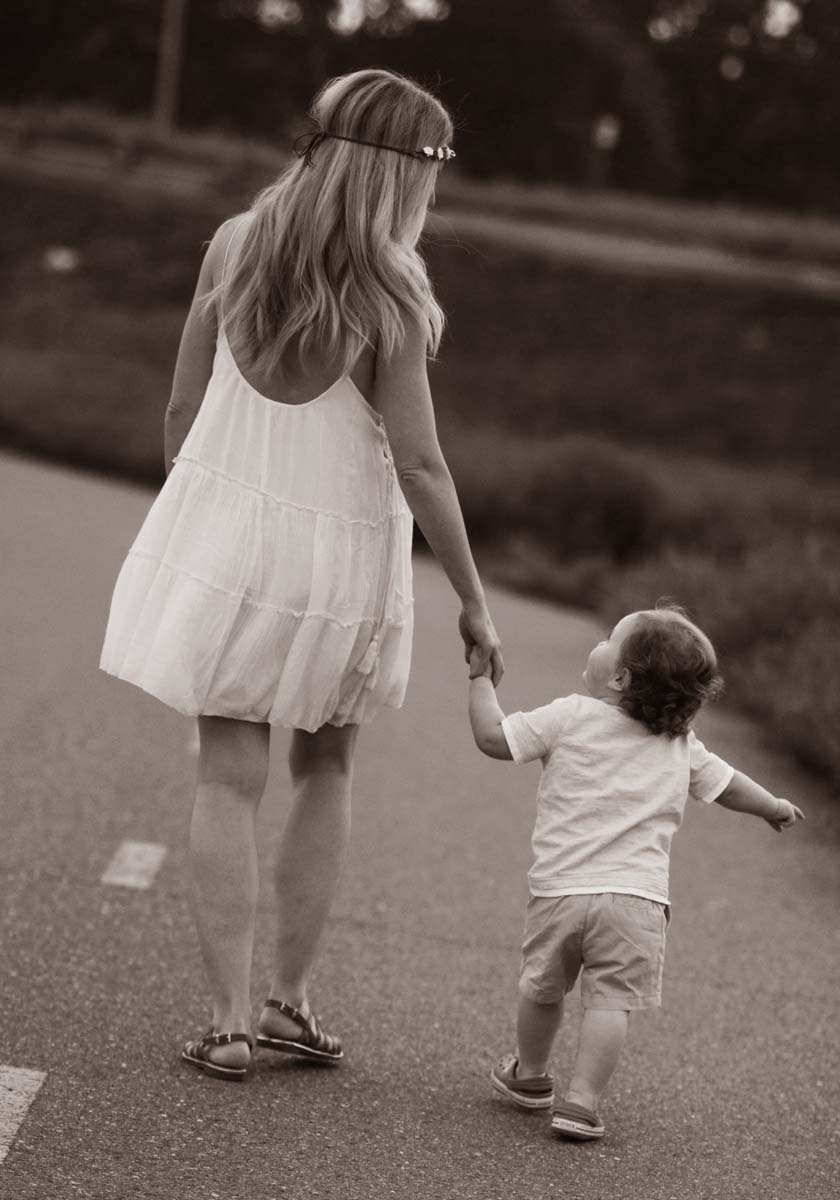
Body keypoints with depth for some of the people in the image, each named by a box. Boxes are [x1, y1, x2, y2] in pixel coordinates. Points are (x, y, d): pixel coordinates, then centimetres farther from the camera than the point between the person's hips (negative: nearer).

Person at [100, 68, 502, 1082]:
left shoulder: (235, 245, -4)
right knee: (325, 771, 18)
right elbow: (419, 465, -14)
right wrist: (474, 603, -5)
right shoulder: (389, 295, -15)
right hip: (338, 555, -2)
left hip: (227, 535, 2)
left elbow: (182, 411, 1)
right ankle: (290, 996, 20)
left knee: (229, 777, 6)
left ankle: (228, 1020, 3)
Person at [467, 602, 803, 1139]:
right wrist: (775, 807, 41)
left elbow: (492, 737, -3)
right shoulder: (682, 746, 10)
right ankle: (582, 1101, -8)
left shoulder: (570, 717, -3)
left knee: (542, 988, 18)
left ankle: (530, 1075, 35)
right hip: (639, 900, 1)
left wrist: (481, 677, 11)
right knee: (610, 1001, 0)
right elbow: (727, 785, 22)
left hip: (561, 889, -1)